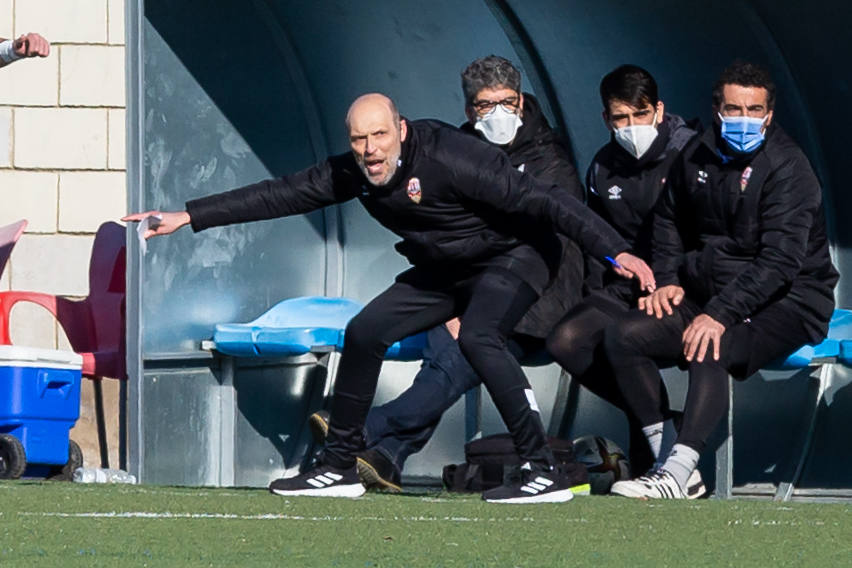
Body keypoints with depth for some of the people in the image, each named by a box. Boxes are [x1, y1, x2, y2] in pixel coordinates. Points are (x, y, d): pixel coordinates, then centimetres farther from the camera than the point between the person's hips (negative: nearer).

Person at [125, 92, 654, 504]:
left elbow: (545, 201, -33)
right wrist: (188, 217, -4)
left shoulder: (450, 159, -31)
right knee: (364, 334, 3)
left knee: (478, 337, -33)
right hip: (441, 270, 8)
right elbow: (278, 195, -2)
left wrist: (615, 251, -38)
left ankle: (545, 472, -32)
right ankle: (338, 468, 15)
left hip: (509, 259, -8)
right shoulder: (353, 174, -9)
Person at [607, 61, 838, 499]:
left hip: (783, 304, -7)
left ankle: (677, 473, -41)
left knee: (709, 351, -36)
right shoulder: (697, 157, 7)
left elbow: (780, 260, -23)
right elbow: (669, 219, 25)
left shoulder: (787, 167, -14)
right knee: (623, 336, -13)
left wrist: (721, 314, -32)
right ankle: (666, 456, -16)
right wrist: (667, 279, 7)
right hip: (710, 296, 7)